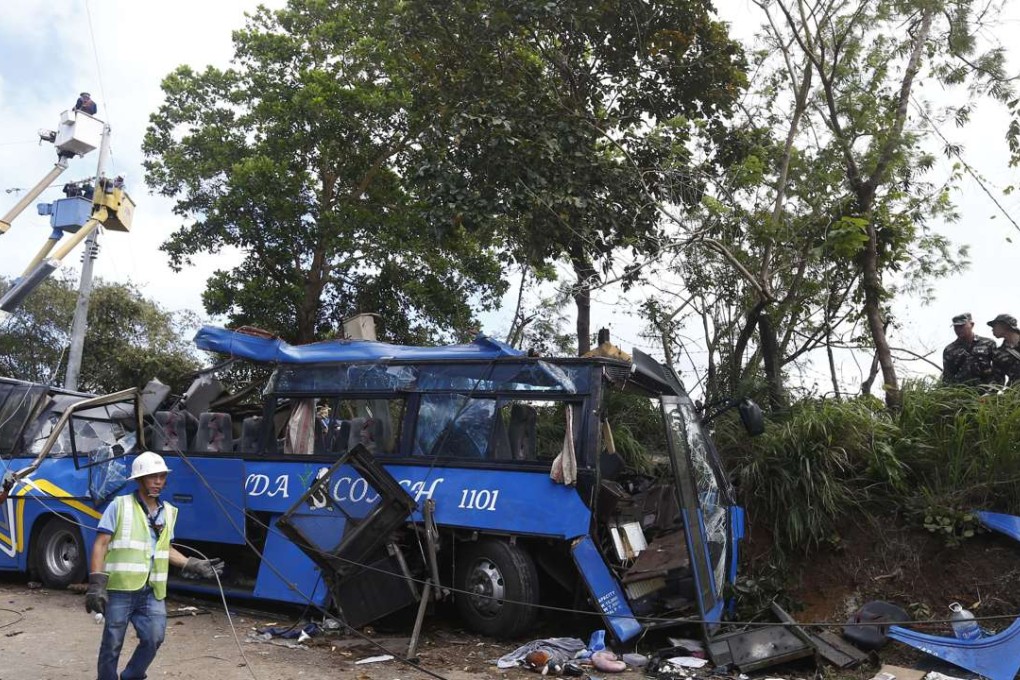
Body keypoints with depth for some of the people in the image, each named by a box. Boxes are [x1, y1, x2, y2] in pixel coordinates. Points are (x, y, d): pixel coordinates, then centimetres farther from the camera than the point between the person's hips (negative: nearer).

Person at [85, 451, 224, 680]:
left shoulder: (168, 512, 12)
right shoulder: (120, 505, -3)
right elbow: (100, 544, -6)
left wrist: (193, 565, 14)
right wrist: (96, 583, -14)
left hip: (151, 591, 5)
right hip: (119, 589, -4)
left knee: (154, 638, 2)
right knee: (112, 645, 5)